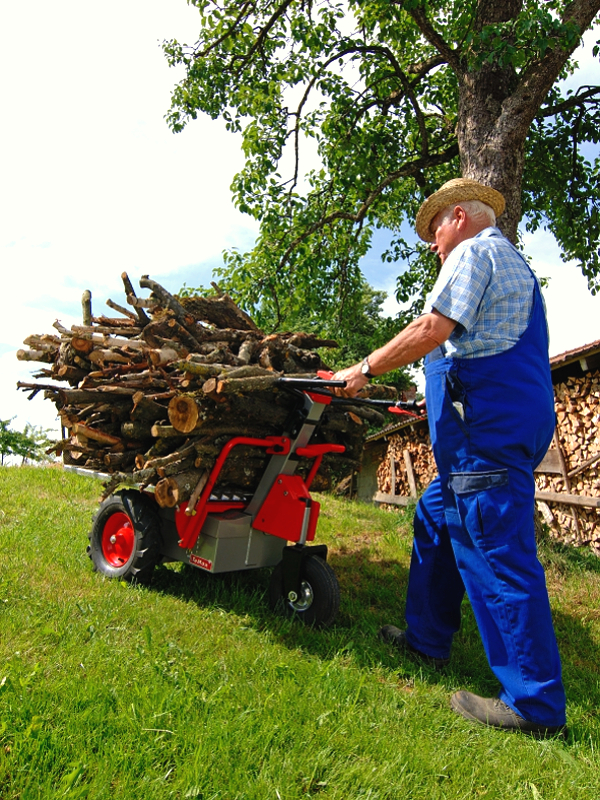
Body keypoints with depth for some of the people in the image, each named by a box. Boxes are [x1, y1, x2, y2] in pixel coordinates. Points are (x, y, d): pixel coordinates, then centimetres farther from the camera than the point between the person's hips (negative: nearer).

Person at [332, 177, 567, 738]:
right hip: (504, 422, 11)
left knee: (497, 555, -7)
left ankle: (535, 705, 3)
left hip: (489, 426, -11)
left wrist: (364, 369, -7)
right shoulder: (510, 261, 28)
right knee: (435, 518, 18)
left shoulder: (473, 252, -4)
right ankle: (427, 639, 29)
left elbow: (431, 330, -17)